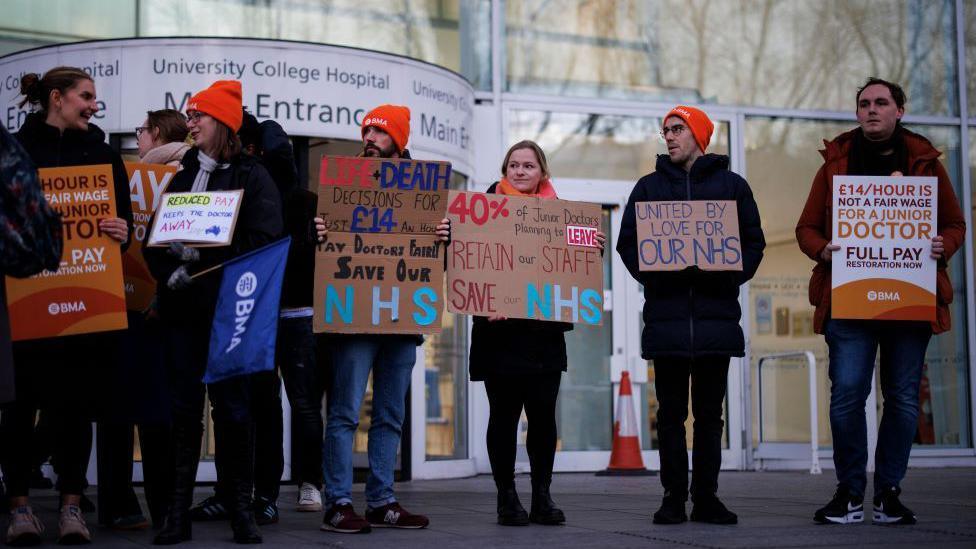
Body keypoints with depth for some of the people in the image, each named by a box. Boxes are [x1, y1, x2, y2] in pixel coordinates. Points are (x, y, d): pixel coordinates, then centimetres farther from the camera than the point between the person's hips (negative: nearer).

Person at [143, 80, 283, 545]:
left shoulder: (251, 176, 4)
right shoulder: (180, 176, 17)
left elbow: (262, 241, -9)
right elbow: (154, 237, 9)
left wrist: (201, 258, -14)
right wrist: (170, 270, -11)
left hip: (229, 307, -4)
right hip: (182, 307, 4)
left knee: (232, 405, -2)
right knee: (184, 406, 2)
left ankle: (241, 507, 5)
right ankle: (178, 511, 4)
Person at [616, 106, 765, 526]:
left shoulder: (731, 185, 10)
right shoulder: (650, 186, 12)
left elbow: (753, 242, 7)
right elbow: (627, 242, 7)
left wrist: (731, 275, -10)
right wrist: (655, 273, -11)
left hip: (716, 314, 0)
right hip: (666, 314, 0)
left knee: (709, 413, 5)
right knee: (671, 413, 3)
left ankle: (706, 497, 11)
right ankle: (673, 498, 7)